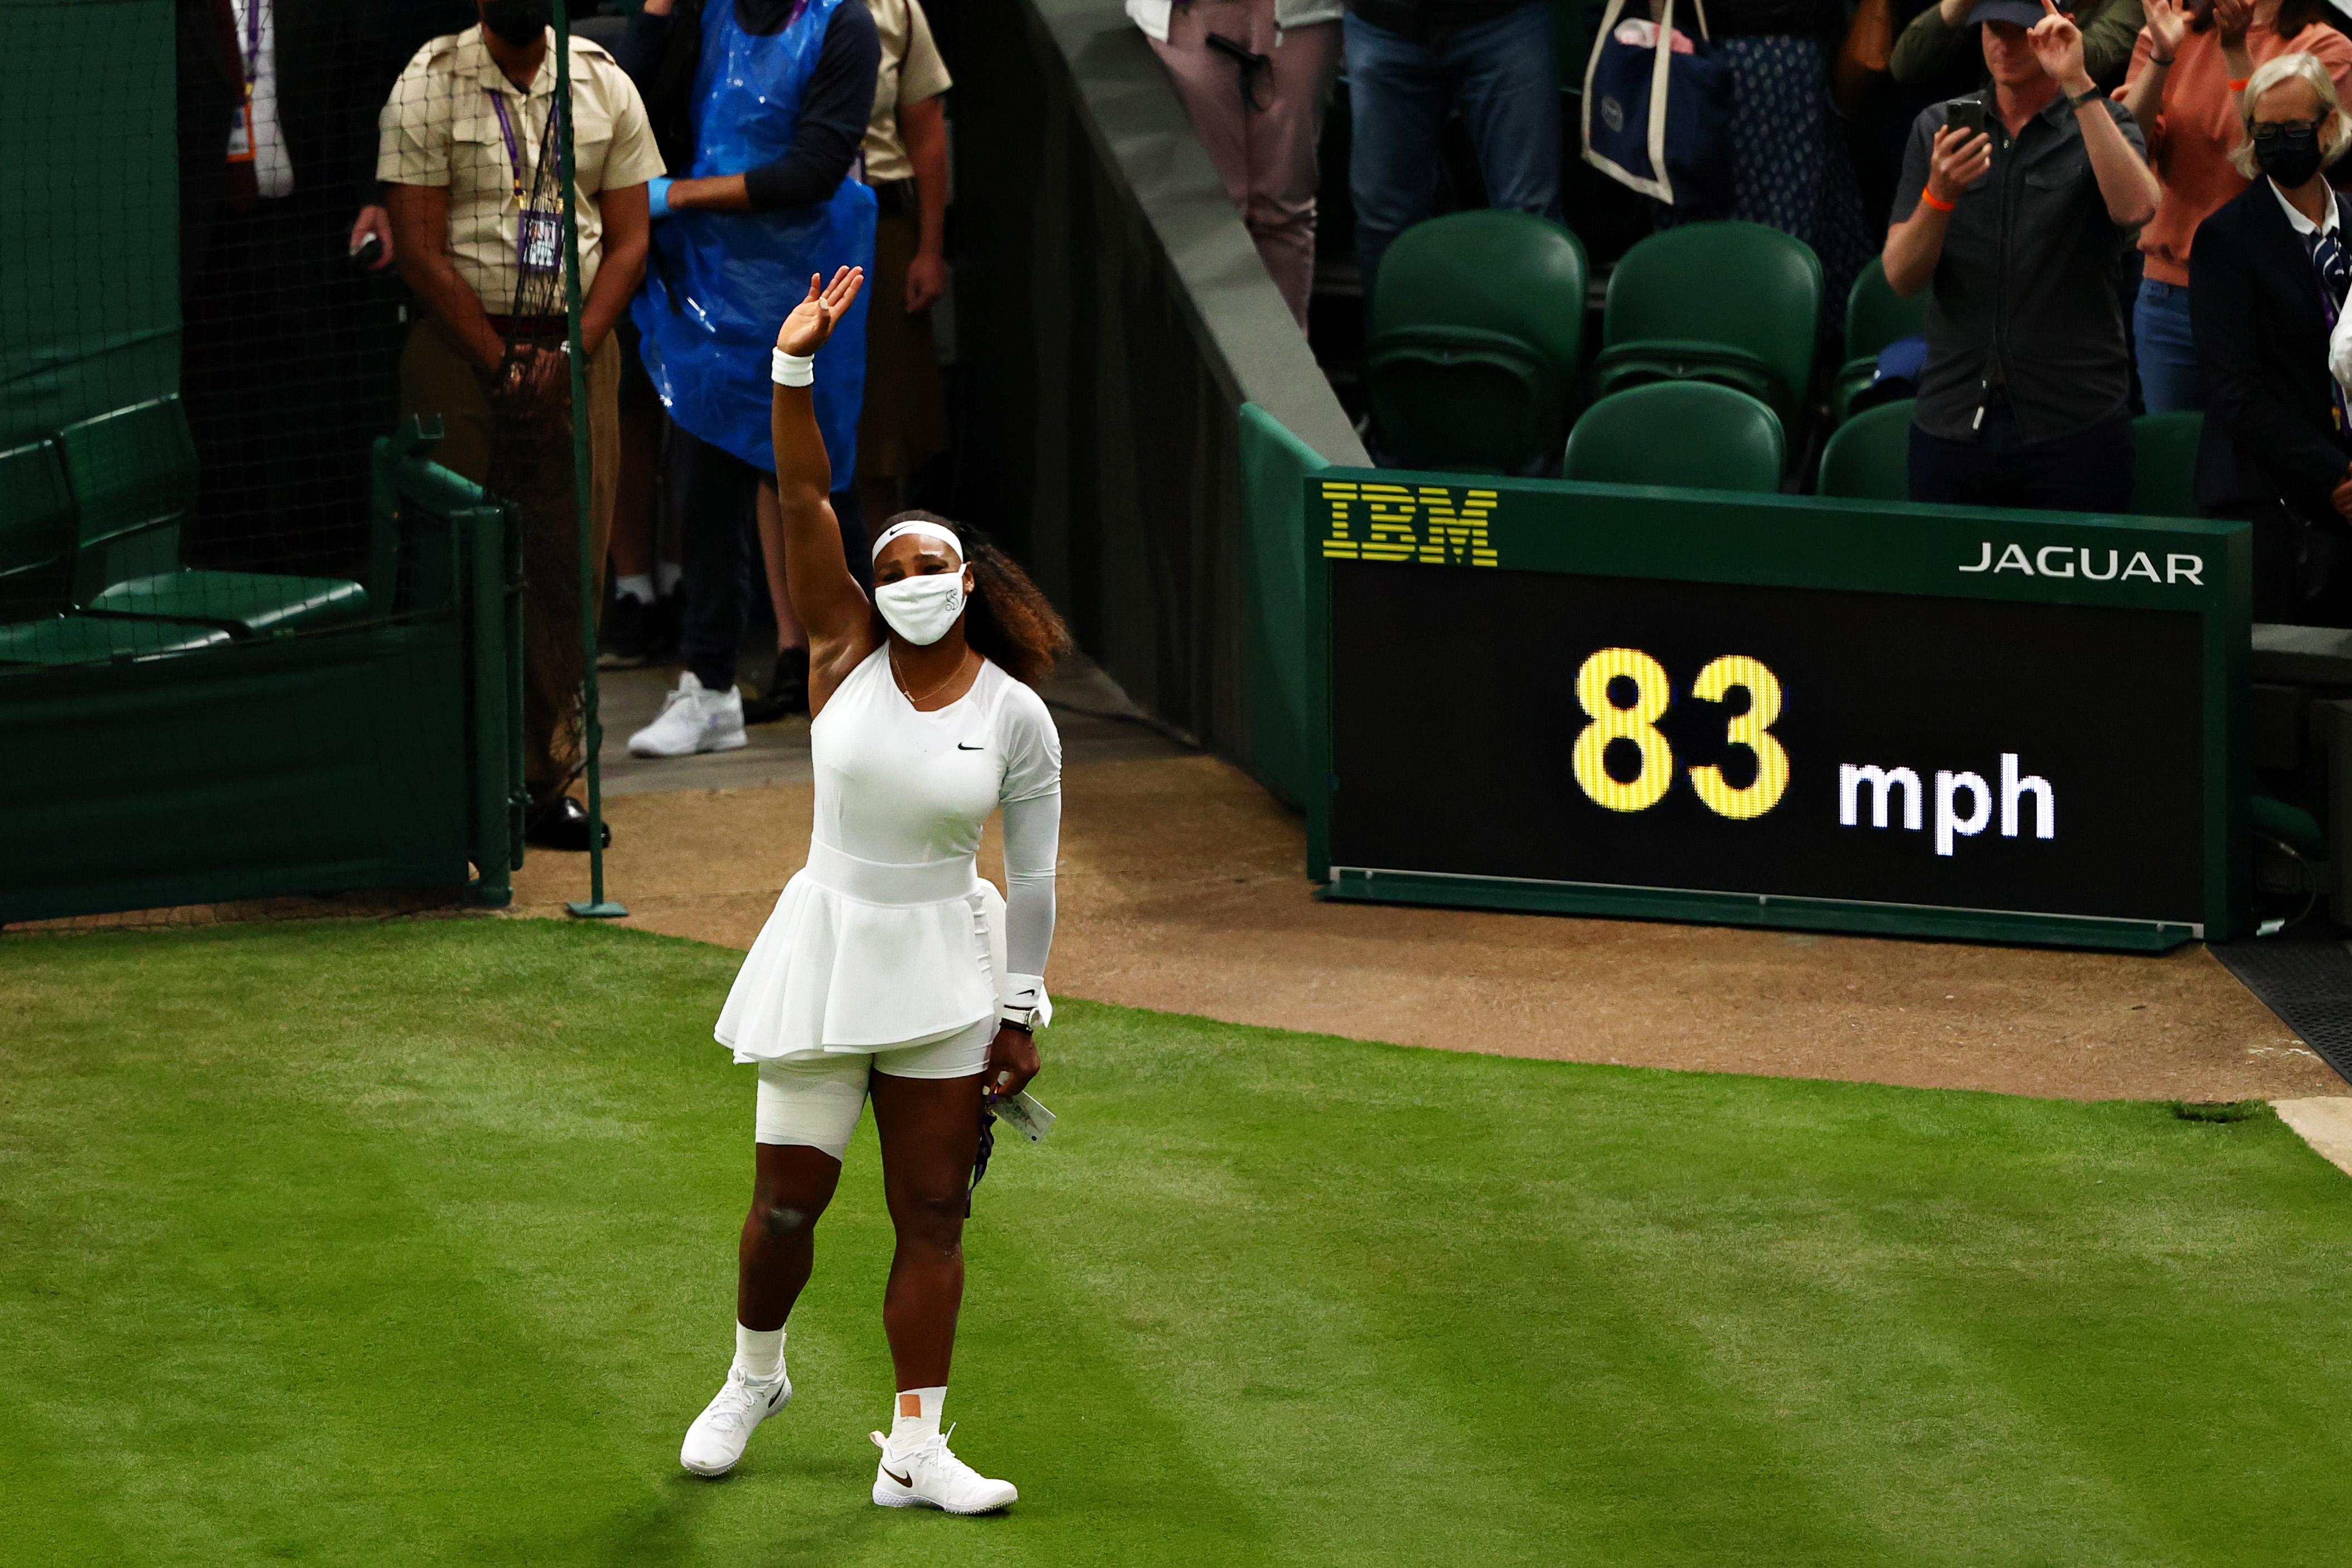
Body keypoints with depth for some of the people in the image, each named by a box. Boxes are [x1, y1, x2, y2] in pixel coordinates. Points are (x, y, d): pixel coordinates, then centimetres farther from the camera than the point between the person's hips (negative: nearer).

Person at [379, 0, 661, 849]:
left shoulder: (603, 86, 7)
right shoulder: (430, 86, -3)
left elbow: (628, 239, 6)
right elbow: (421, 248, -7)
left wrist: (571, 351, -7)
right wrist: (500, 360, -10)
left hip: (575, 349, 3)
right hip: (461, 343, -3)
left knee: (569, 566, 2)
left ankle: (548, 782, 9)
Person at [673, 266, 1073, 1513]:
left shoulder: (1016, 716, -4)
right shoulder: (848, 653, -3)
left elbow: (1033, 874, 2)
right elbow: (803, 503, -12)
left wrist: (1021, 1014, 0)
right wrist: (794, 370, -22)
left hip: (947, 965, 0)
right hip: (828, 950, 0)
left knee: (933, 1216, 0)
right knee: (788, 1200, 3)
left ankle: (914, 1453, 5)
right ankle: (753, 1377, 32)